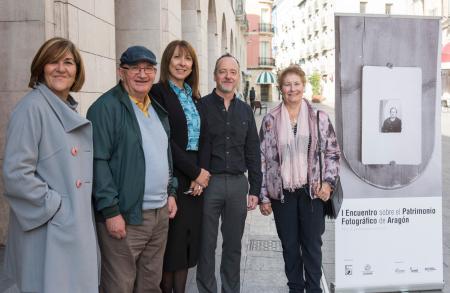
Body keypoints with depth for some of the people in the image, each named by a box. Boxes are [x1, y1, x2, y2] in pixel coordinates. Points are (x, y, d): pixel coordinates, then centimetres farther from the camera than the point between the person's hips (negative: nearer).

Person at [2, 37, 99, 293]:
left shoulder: (71, 110, 12)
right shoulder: (32, 107, -13)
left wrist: (82, 209, 10)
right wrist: (56, 207, -16)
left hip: (77, 226, 8)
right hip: (47, 230, -8)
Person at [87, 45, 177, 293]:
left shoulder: (157, 108, 15)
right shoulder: (106, 107, -11)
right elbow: (98, 161, -17)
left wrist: (170, 192, 16)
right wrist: (111, 211, -19)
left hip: (160, 213, 7)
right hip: (125, 216, -7)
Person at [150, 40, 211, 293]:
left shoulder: (194, 97, 14)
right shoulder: (158, 93, -7)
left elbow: (204, 138, 9)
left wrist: (202, 171, -7)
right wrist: (195, 172, -12)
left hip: (197, 179, 6)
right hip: (171, 178, -6)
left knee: (189, 240, 11)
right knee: (172, 240, 2)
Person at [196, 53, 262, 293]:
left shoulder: (245, 111, 11)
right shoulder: (201, 106, -2)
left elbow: (253, 153, 12)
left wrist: (255, 189, 8)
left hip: (238, 184, 4)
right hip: (208, 182, -3)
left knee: (233, 244, 13)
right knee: (206, 244, 6)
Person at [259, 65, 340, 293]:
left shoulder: (319, 117, 1)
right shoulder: (270, 120, 0)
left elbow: (333, 152, 7)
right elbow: (262, 159, 1)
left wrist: (328, 182, -5)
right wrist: (263, 196, -2)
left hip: (312, 191, 0)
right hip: (282, 193, 0)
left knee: (312, 244, 8)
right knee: (289, 245, 11)